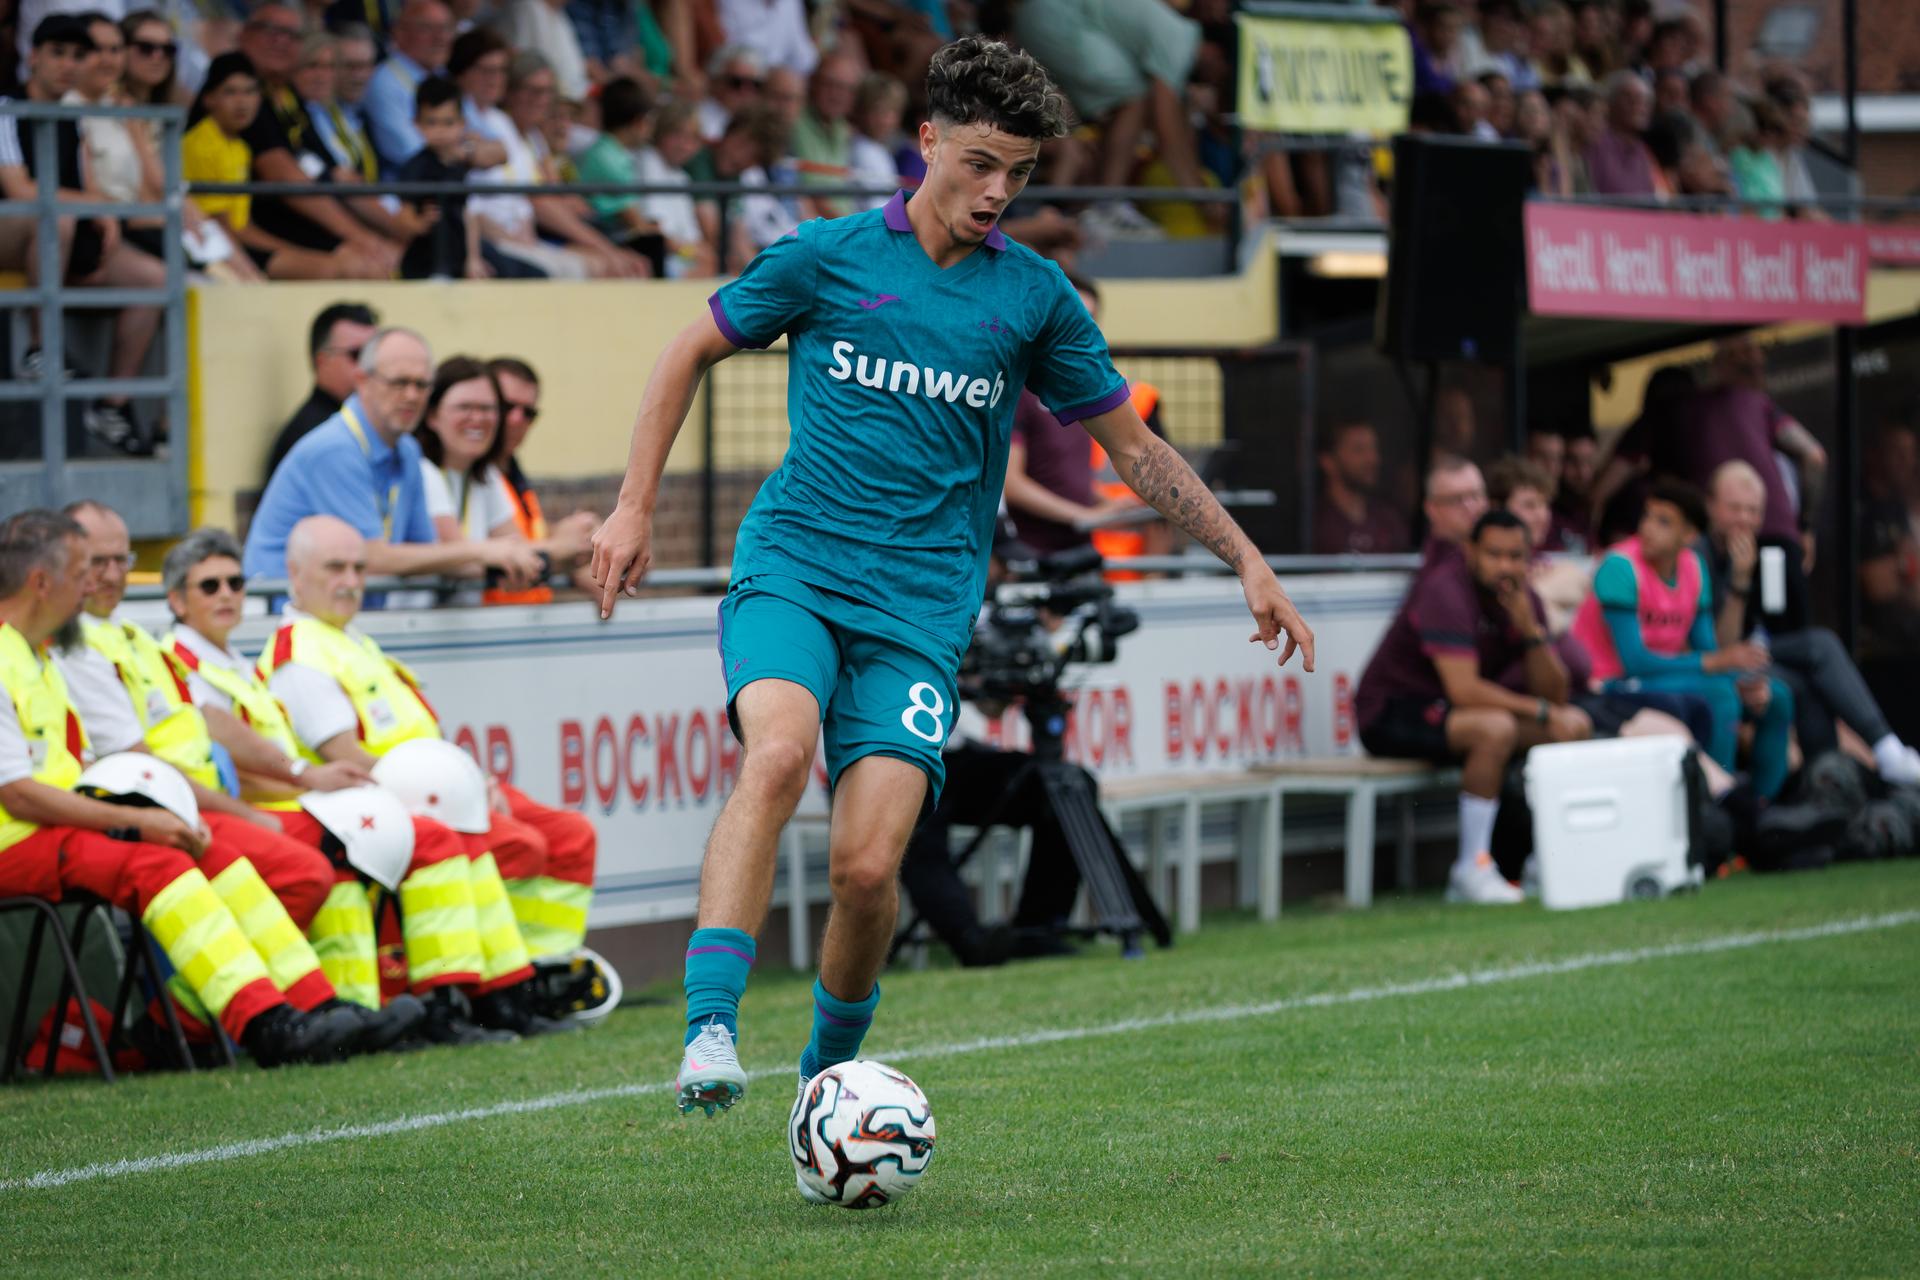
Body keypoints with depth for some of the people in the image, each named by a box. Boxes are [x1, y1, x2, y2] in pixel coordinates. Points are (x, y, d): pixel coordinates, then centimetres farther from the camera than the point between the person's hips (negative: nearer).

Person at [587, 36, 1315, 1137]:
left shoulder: (1035, 296, 9)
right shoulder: (829, 257, 4)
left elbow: (1134, 446, 18)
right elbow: (694, 353, 16)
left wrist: (1248, 562, 14)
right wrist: (635, 507, 10)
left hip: (923, 604, 1)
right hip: (793, 563, -1)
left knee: (868, 866, -12)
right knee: (778, 754, -32)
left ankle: (831, 1074, 14)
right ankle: (710, 1032, -37)